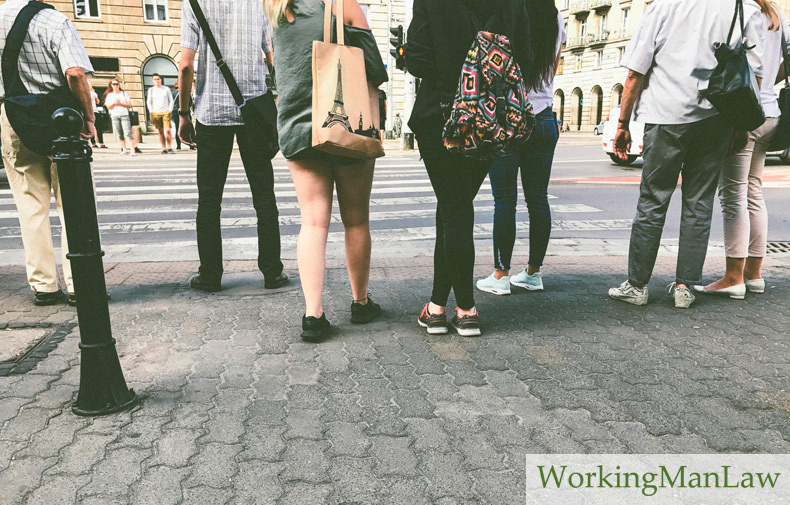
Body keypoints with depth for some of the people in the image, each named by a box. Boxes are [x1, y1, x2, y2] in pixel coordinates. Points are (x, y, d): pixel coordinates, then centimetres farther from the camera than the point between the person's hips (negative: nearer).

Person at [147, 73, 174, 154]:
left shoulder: (166, 89, 8)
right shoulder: (151, 90, 10)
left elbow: (171, 100, 10)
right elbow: (148, 102, 13)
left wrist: (169, 110, -1)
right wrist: (151, 112, 3)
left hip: (166, 112, -1)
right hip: (156, 113, 1)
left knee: (167, 130, -12)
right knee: (161, 131, 1)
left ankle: (169, 148, -5)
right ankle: (164, 149, 2)